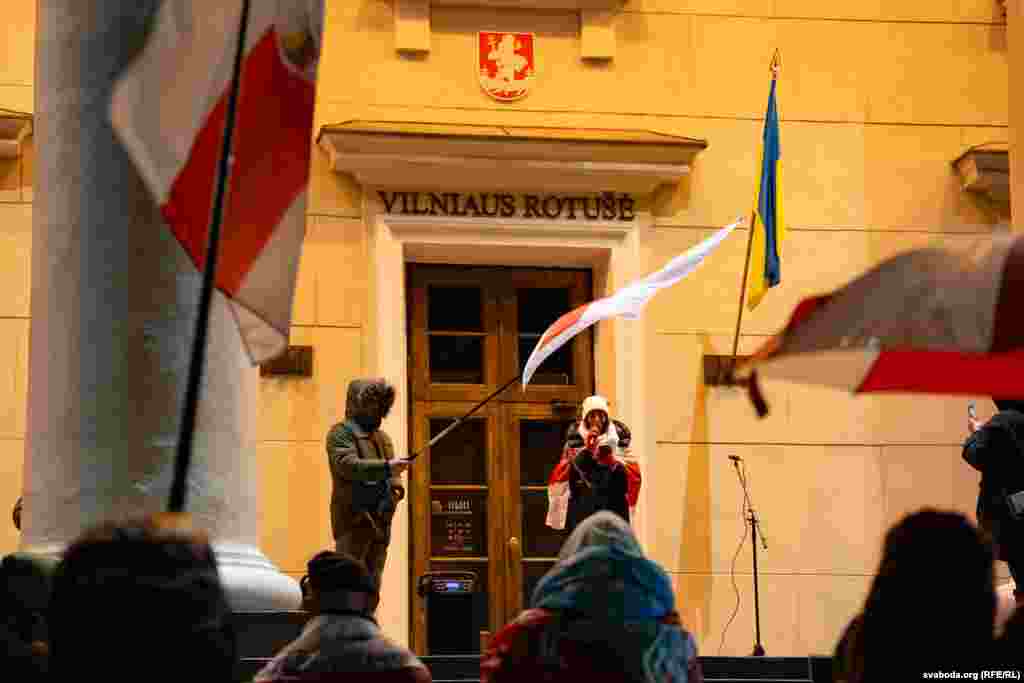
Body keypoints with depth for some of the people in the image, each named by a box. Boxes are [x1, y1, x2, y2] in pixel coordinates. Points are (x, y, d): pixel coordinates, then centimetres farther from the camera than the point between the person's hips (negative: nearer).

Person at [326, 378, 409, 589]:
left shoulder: (382, 437, 23)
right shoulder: (341, 433, -2)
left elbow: (392, 475, 26)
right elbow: (348, 465, -18)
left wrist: (396, 488, 2)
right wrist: (386, 467, -28)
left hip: (380, 523, 8)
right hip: (354, 522, -8)